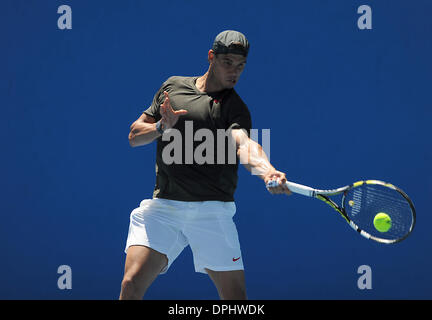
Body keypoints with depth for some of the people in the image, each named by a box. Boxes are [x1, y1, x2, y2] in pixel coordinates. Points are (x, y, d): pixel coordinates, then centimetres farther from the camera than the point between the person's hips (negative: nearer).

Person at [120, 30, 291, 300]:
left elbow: (244, 144, -20)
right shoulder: (173, 86, 13)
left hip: (211, 209, -1)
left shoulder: (234, 107, 2)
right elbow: (135, 135, 15)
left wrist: (267, 171, -42)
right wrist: (163, 127, -7)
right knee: (132, 283, -13)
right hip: (163, 205, 2)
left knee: (235, 294, -5)